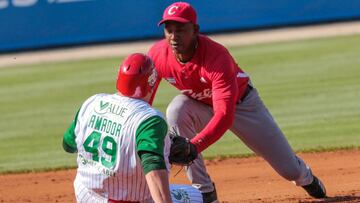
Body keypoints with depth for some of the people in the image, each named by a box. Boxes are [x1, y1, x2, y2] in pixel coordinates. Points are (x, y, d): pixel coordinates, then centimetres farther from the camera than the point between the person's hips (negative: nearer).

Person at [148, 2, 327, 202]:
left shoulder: (217, 56, -39)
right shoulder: (158, 55, -26)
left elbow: (225, 115, -46)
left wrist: (193, 147, -59)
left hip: (241, 103, -3)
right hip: (200, 106, 3)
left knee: (290, 170, -1)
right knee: (176, 112, -34)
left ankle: (305, 177, 44)